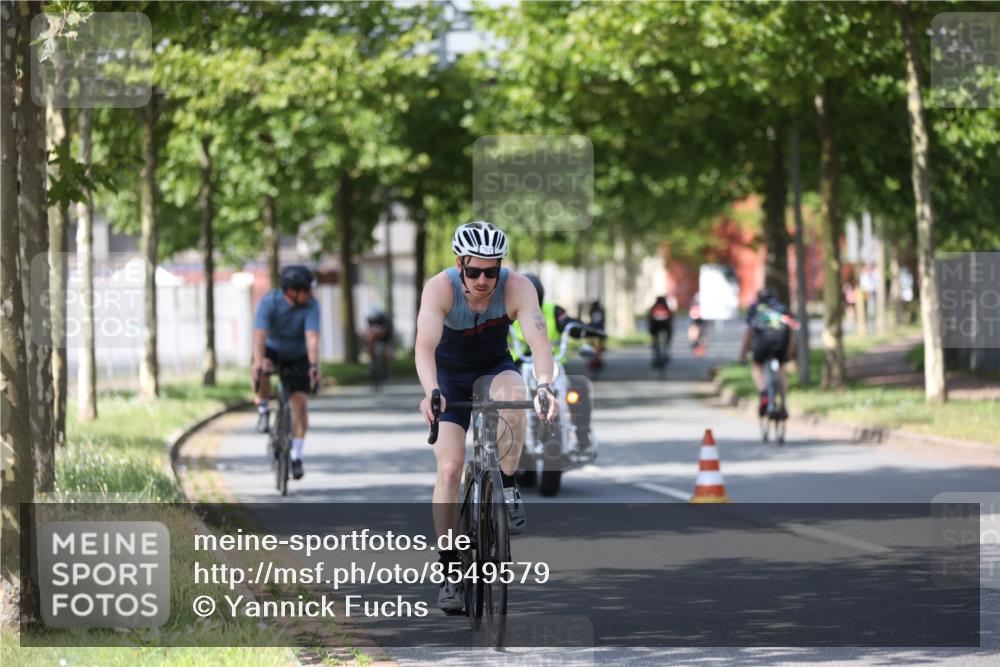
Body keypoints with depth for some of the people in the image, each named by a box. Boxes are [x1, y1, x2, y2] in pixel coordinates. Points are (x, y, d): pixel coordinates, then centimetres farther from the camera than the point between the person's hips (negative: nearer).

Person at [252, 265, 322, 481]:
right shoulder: (268, 302, -28)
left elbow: (312, 337, -37)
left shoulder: (311, 306, -26)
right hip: (272, 351, -1)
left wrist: (314, 365, -53)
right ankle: (263, 410, -7)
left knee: (300, 402, -11)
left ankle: (296, 456, 1)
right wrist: (259, 362, -55)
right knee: (260, 373, -35)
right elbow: (260, 335, -39)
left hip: (298, 357, 1)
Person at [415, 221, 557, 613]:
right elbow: (425, 346, -39)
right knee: (450, 467, -14)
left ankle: (508, 488, -17)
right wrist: (430, 392, -57)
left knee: (512, 392, -36)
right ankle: (449, 572, -5)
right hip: (449, 377, 0)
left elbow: (538, 338, -37)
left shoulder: (517, 287, -25)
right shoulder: (440, 288, -27)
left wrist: (545, 385, -55)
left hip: (494, 370, 1)